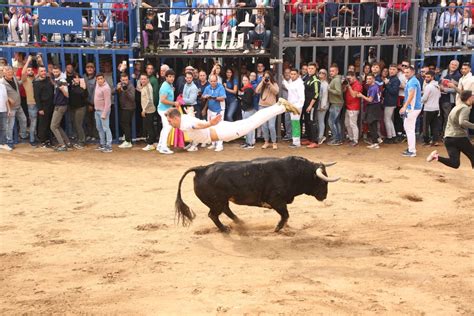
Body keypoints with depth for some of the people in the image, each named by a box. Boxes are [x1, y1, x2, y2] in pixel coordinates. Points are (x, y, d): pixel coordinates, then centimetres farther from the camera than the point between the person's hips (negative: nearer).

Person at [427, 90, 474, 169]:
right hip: (459, 137, -7)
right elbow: (462, 122, -23)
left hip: (448, 138, 7)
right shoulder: (465, 108, -7)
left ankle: (436, 156, -21)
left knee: (455, 164, -4)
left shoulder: (457, 107, 20)